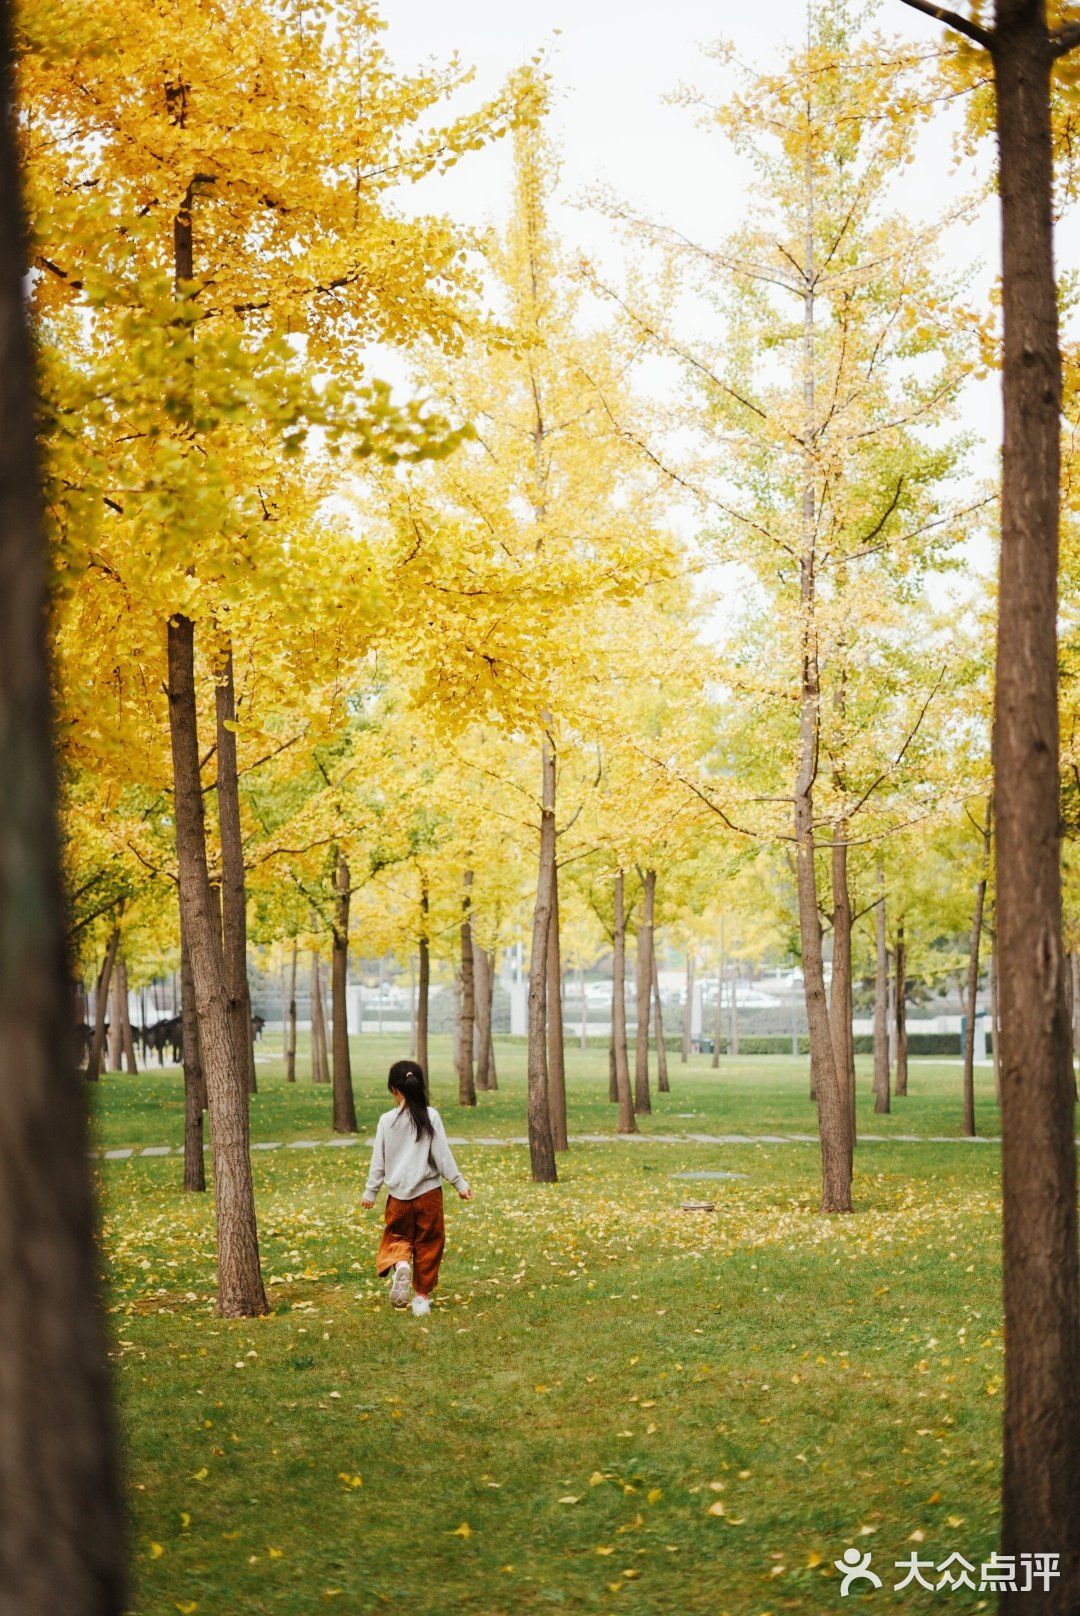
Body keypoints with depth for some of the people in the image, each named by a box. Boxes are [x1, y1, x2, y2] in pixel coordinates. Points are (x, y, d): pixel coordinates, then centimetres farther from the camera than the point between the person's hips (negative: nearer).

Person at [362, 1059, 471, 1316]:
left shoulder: (387, 1120, -5)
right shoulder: (430, 1116, -7)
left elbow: (378, 1161, 1)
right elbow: (442, 1154, -5)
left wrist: (370, 1192, 12)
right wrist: (459, 1183, 4)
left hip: (398, 1194, 0)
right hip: (428, 1192, 0)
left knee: (397, 1237, 16)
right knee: (428, 1244, 12)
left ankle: (399, 1264, -16)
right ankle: (422, 1295, 14)